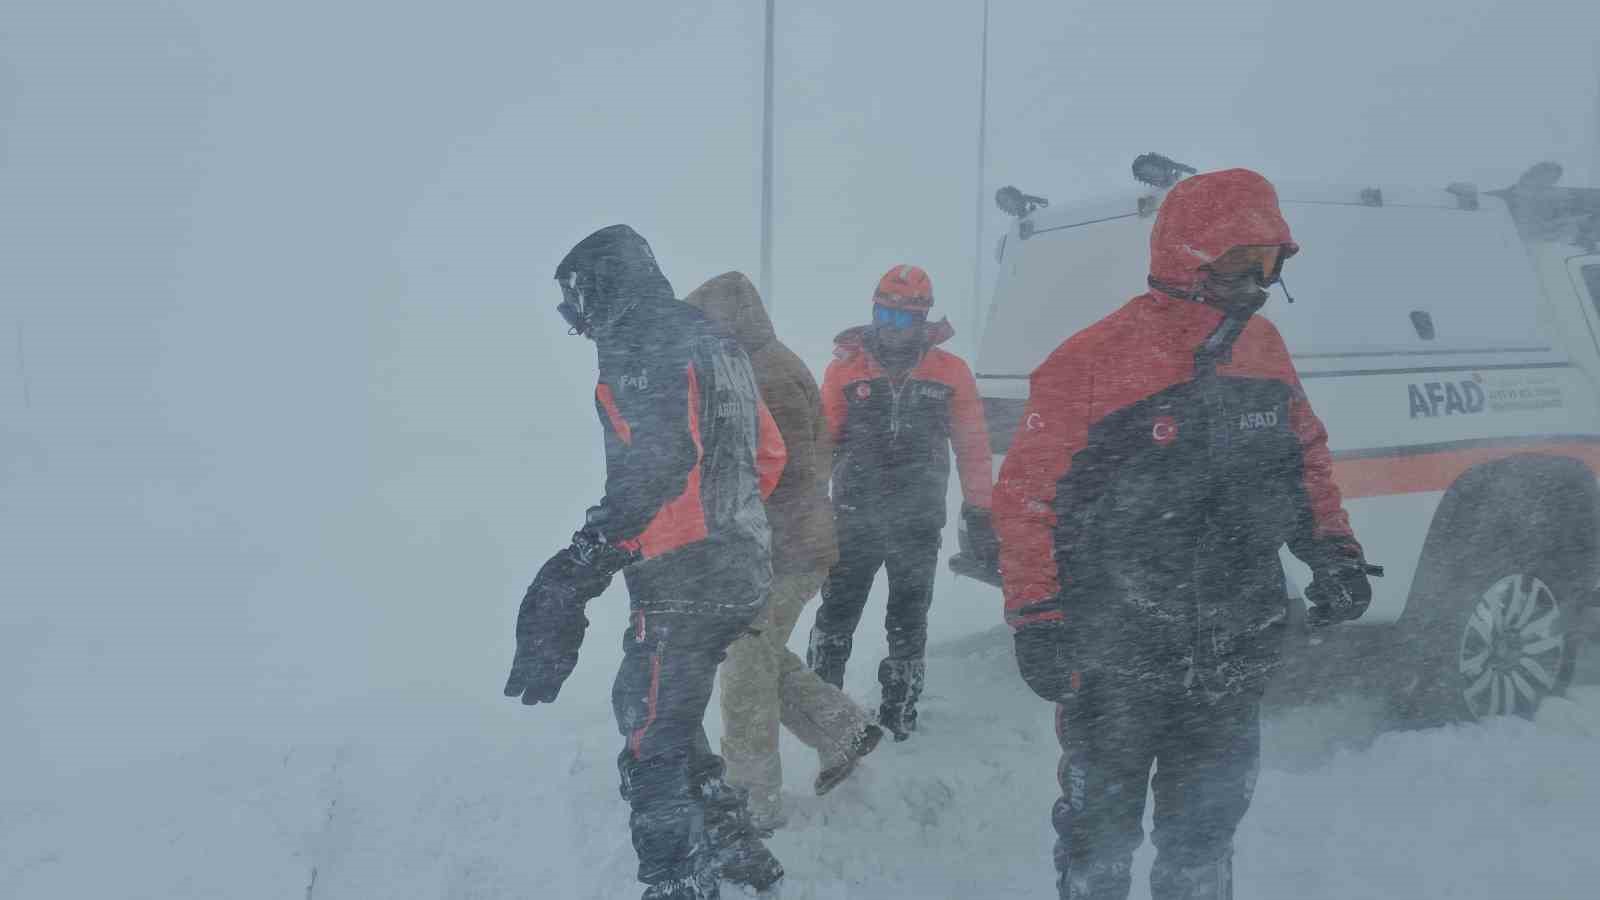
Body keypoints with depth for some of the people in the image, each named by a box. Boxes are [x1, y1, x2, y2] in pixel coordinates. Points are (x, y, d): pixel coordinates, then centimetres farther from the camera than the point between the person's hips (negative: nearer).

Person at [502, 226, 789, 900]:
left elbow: (647, 471, -25)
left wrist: (570, 579, -28)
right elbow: (769, 453, 21)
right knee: (656, 710, 23)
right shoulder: (713, 341, 17)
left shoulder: (636, 344, -11)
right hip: (742, 571, 10)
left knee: (651, 749, -4)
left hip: (683, 584, -10)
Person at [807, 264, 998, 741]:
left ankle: (900, 709, 32)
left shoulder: (951, 372, -2)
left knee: (908, 624, 15)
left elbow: (973, 447, 3)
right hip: (854, 517, 0)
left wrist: (980, 514, 4)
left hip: (919, 521, 1)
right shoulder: (845, 368, -2)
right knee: (836, 617, 6)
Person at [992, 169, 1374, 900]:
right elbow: (1026, 496, -16)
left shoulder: (1262, 348, 3)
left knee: (1206, 823, 22)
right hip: (1117, 660, -5)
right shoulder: (1096, 360, -18)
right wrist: (1036, 618, -17)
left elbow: (1305, 456, 17)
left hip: (1235, 653, 6)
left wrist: (1333, 551, 8)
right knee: (1102, 822, 13)